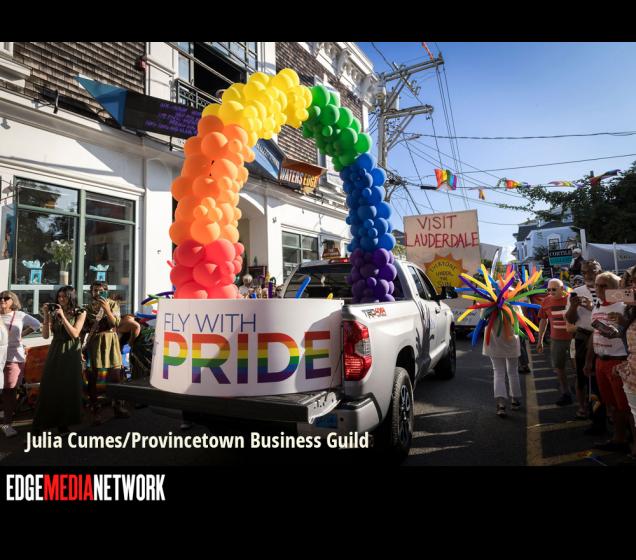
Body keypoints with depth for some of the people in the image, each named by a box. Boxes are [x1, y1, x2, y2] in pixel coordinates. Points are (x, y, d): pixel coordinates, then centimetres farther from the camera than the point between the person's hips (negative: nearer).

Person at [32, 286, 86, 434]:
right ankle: (41, 422, 12)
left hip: (71, 354, -2)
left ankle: (63, 422, 18)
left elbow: (75, 334, -13)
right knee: (49, 387, 2)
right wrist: (46, 316, -11)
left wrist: (62, 316, -16)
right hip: (55, 353, 2)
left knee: (69, 388, 5)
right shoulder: (54, 312, 4)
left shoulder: (80, 313, -2)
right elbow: (45, 335, -2)